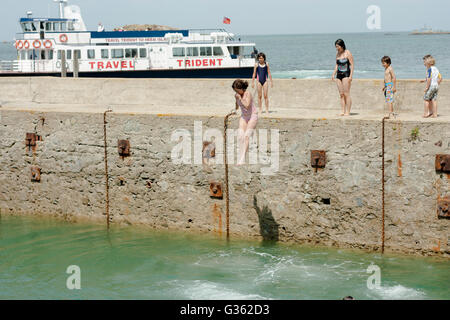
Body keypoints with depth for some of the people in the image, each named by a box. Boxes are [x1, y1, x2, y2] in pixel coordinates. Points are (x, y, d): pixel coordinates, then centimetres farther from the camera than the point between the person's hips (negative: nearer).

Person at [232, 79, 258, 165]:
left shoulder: (248, 94, -20)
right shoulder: (237, 95, 0)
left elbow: (247, 106, -32)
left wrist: (240, 98, -28)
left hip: (252, 116, -6)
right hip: (243, 116, 6)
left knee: (246, 136, -18)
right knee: (241, 136, -9)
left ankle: (242, 158, -21)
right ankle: (240, 158, -9)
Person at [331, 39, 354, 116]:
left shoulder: (348, 53, -6)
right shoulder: (337, 53, 14)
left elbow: (352, 64, -8)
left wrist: (351, 76, -15)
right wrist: (333, 74, 11)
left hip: (346, 75, -7)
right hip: (339, 75, 7)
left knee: (346, 94, -9)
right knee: (341, 94, 5)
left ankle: (347, 112, -7)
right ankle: (342, 111, 6)